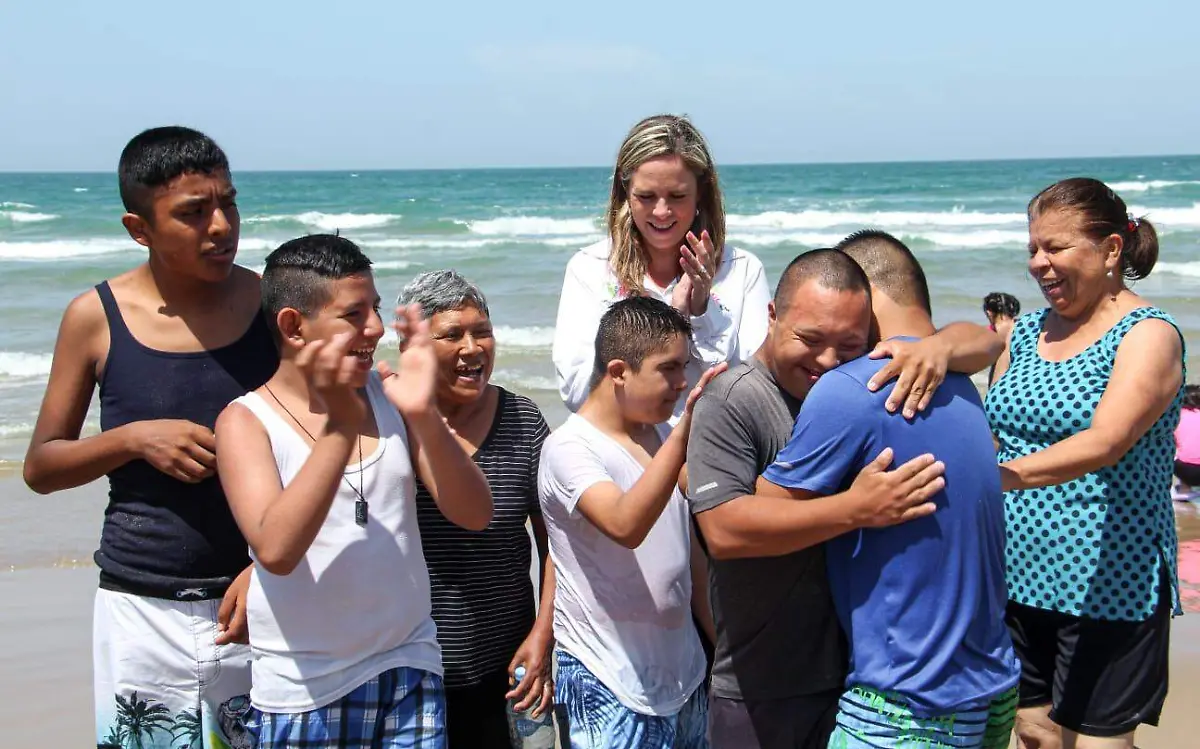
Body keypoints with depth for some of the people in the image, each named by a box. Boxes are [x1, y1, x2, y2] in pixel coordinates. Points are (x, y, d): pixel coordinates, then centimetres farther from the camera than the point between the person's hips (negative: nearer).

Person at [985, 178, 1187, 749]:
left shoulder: (1147, 334, -12)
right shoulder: (1027, 331, 9)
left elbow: (1104, 444, -27)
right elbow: (992, 429, 11)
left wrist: (998, 476, -41)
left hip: (1108, 587, -6)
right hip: (1022, 575, 6)